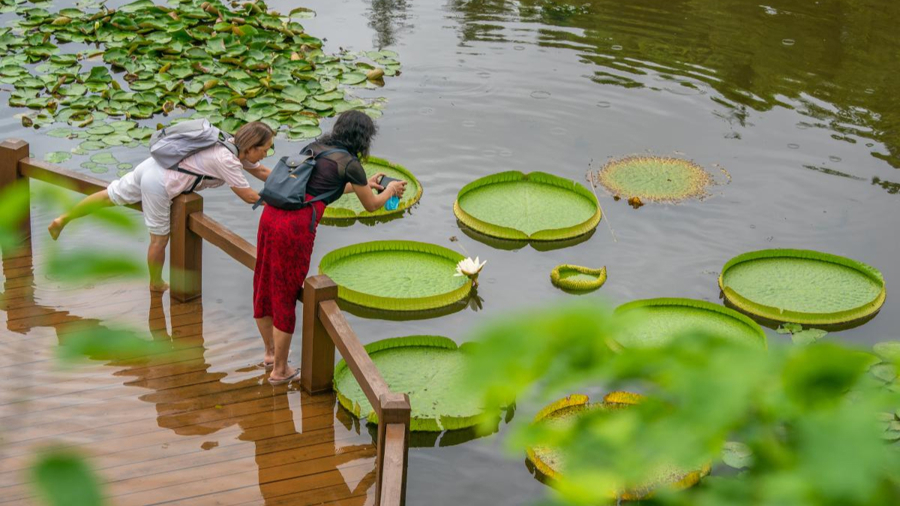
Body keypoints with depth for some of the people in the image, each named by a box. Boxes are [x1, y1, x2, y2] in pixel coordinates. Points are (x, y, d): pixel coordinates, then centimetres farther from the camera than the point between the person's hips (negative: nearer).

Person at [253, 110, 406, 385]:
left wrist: (365, 184, 44)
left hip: (271, 215, 7)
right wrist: (390, 190, 31)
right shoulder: (350, 163, -2)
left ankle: (270, 352, 42)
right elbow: (371, 205, 11)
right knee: (285, 297, 7)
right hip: (295, 227, -7)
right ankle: (280, 370, 22)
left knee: (265, 288, 21)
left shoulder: (317, 147, 18)